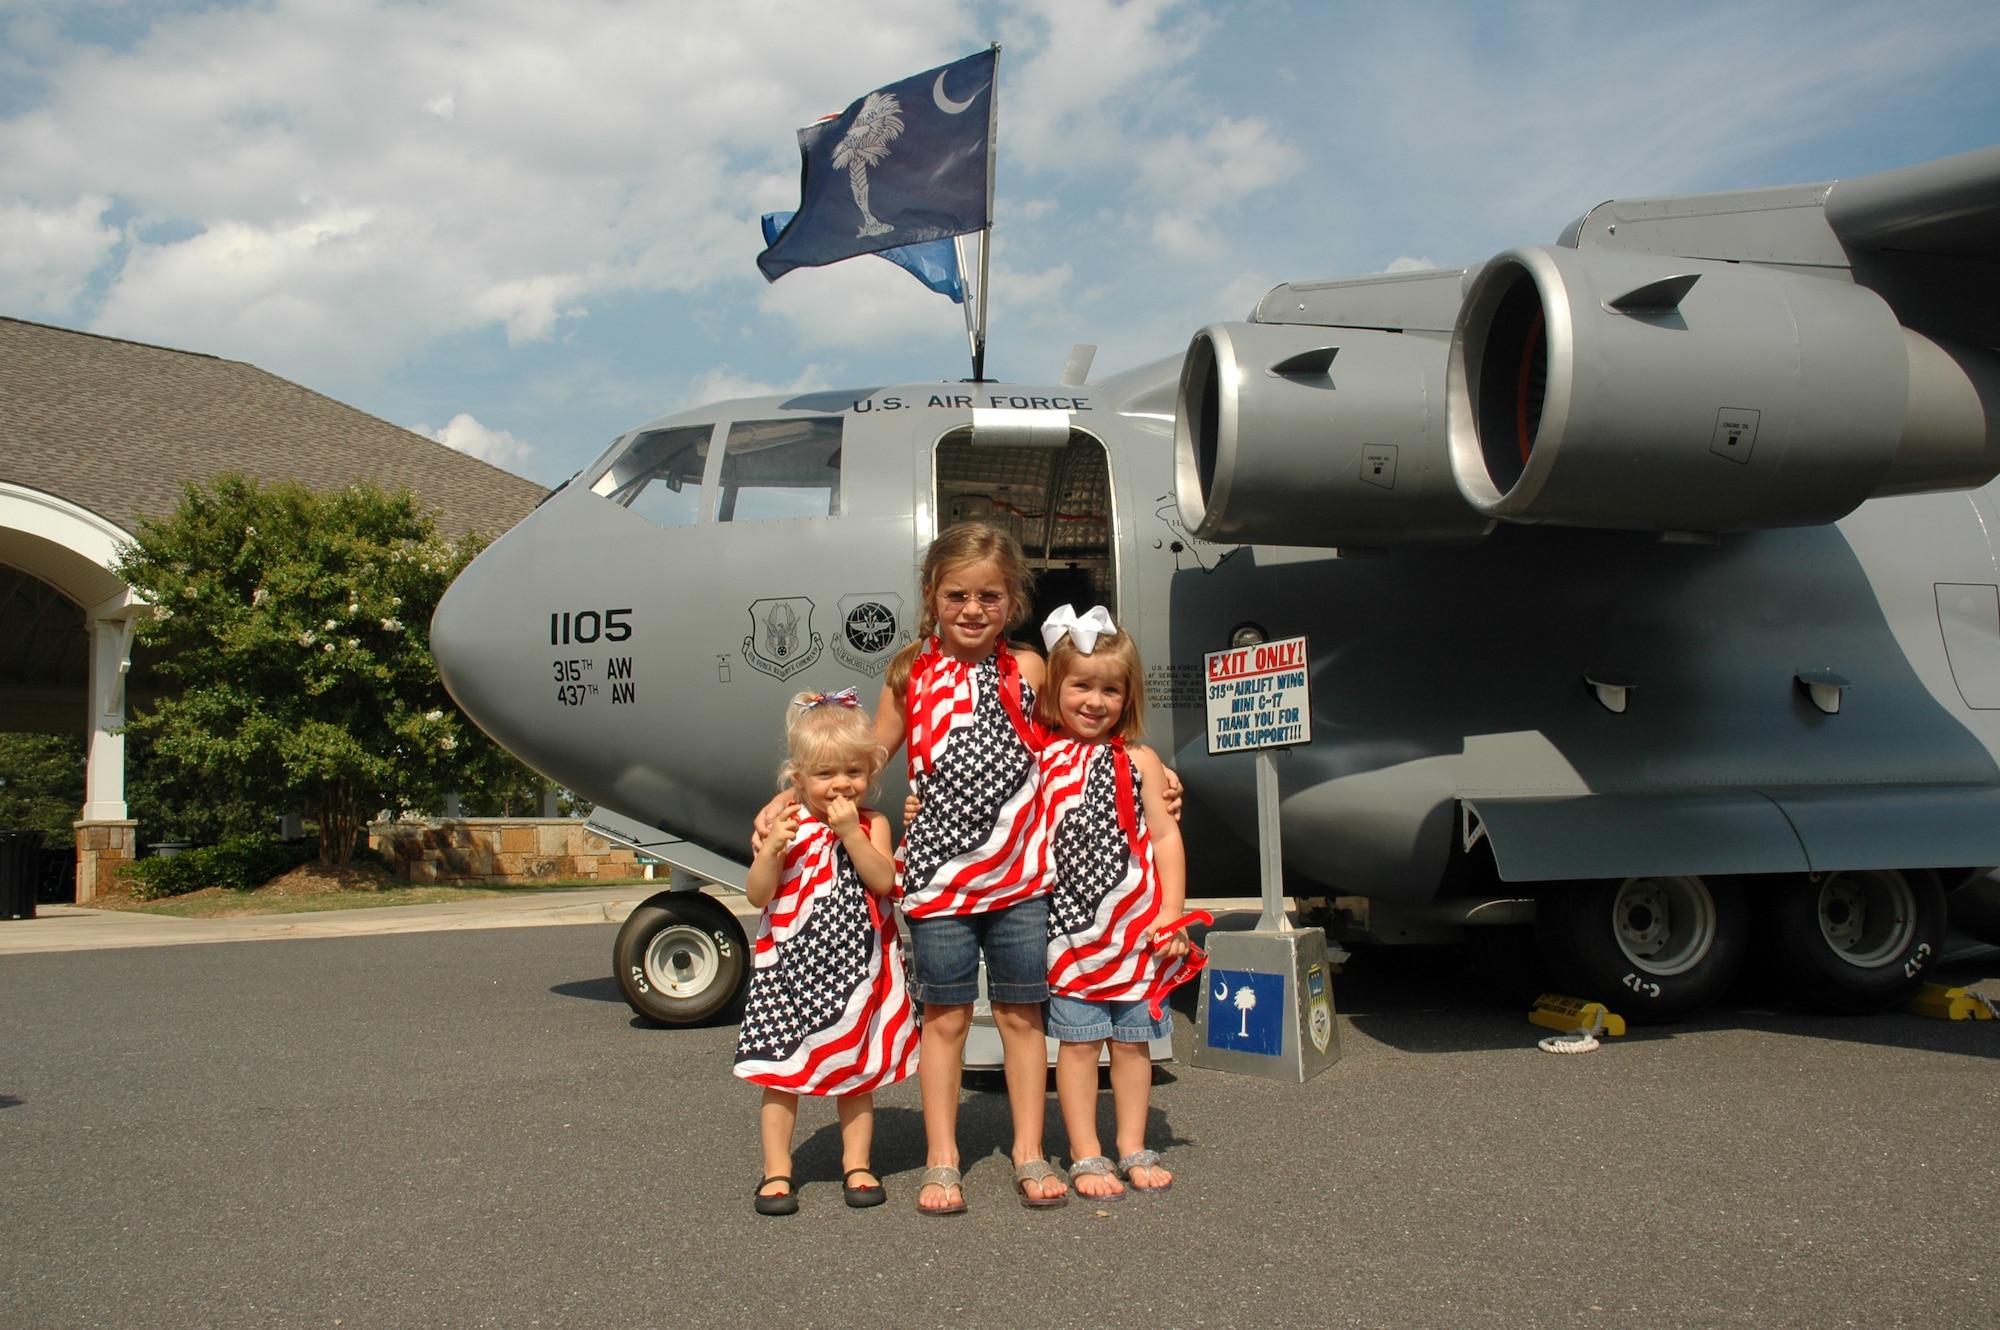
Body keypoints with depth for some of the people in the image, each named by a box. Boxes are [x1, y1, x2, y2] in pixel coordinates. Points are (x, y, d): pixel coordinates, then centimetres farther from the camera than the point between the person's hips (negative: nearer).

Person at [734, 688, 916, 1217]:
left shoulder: (871, 823, 0)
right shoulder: (786, 823, -1)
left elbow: (884, 880, -15)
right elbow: (758, 893, -7)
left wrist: (850, 832, -21)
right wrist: (772, 847, -23)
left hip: (855, 965, 1)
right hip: (792, 963, 0)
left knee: (857, 1070, 10)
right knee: (781, 1071, 3)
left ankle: (857, 1164, 22)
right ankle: (777, 1171, 15)